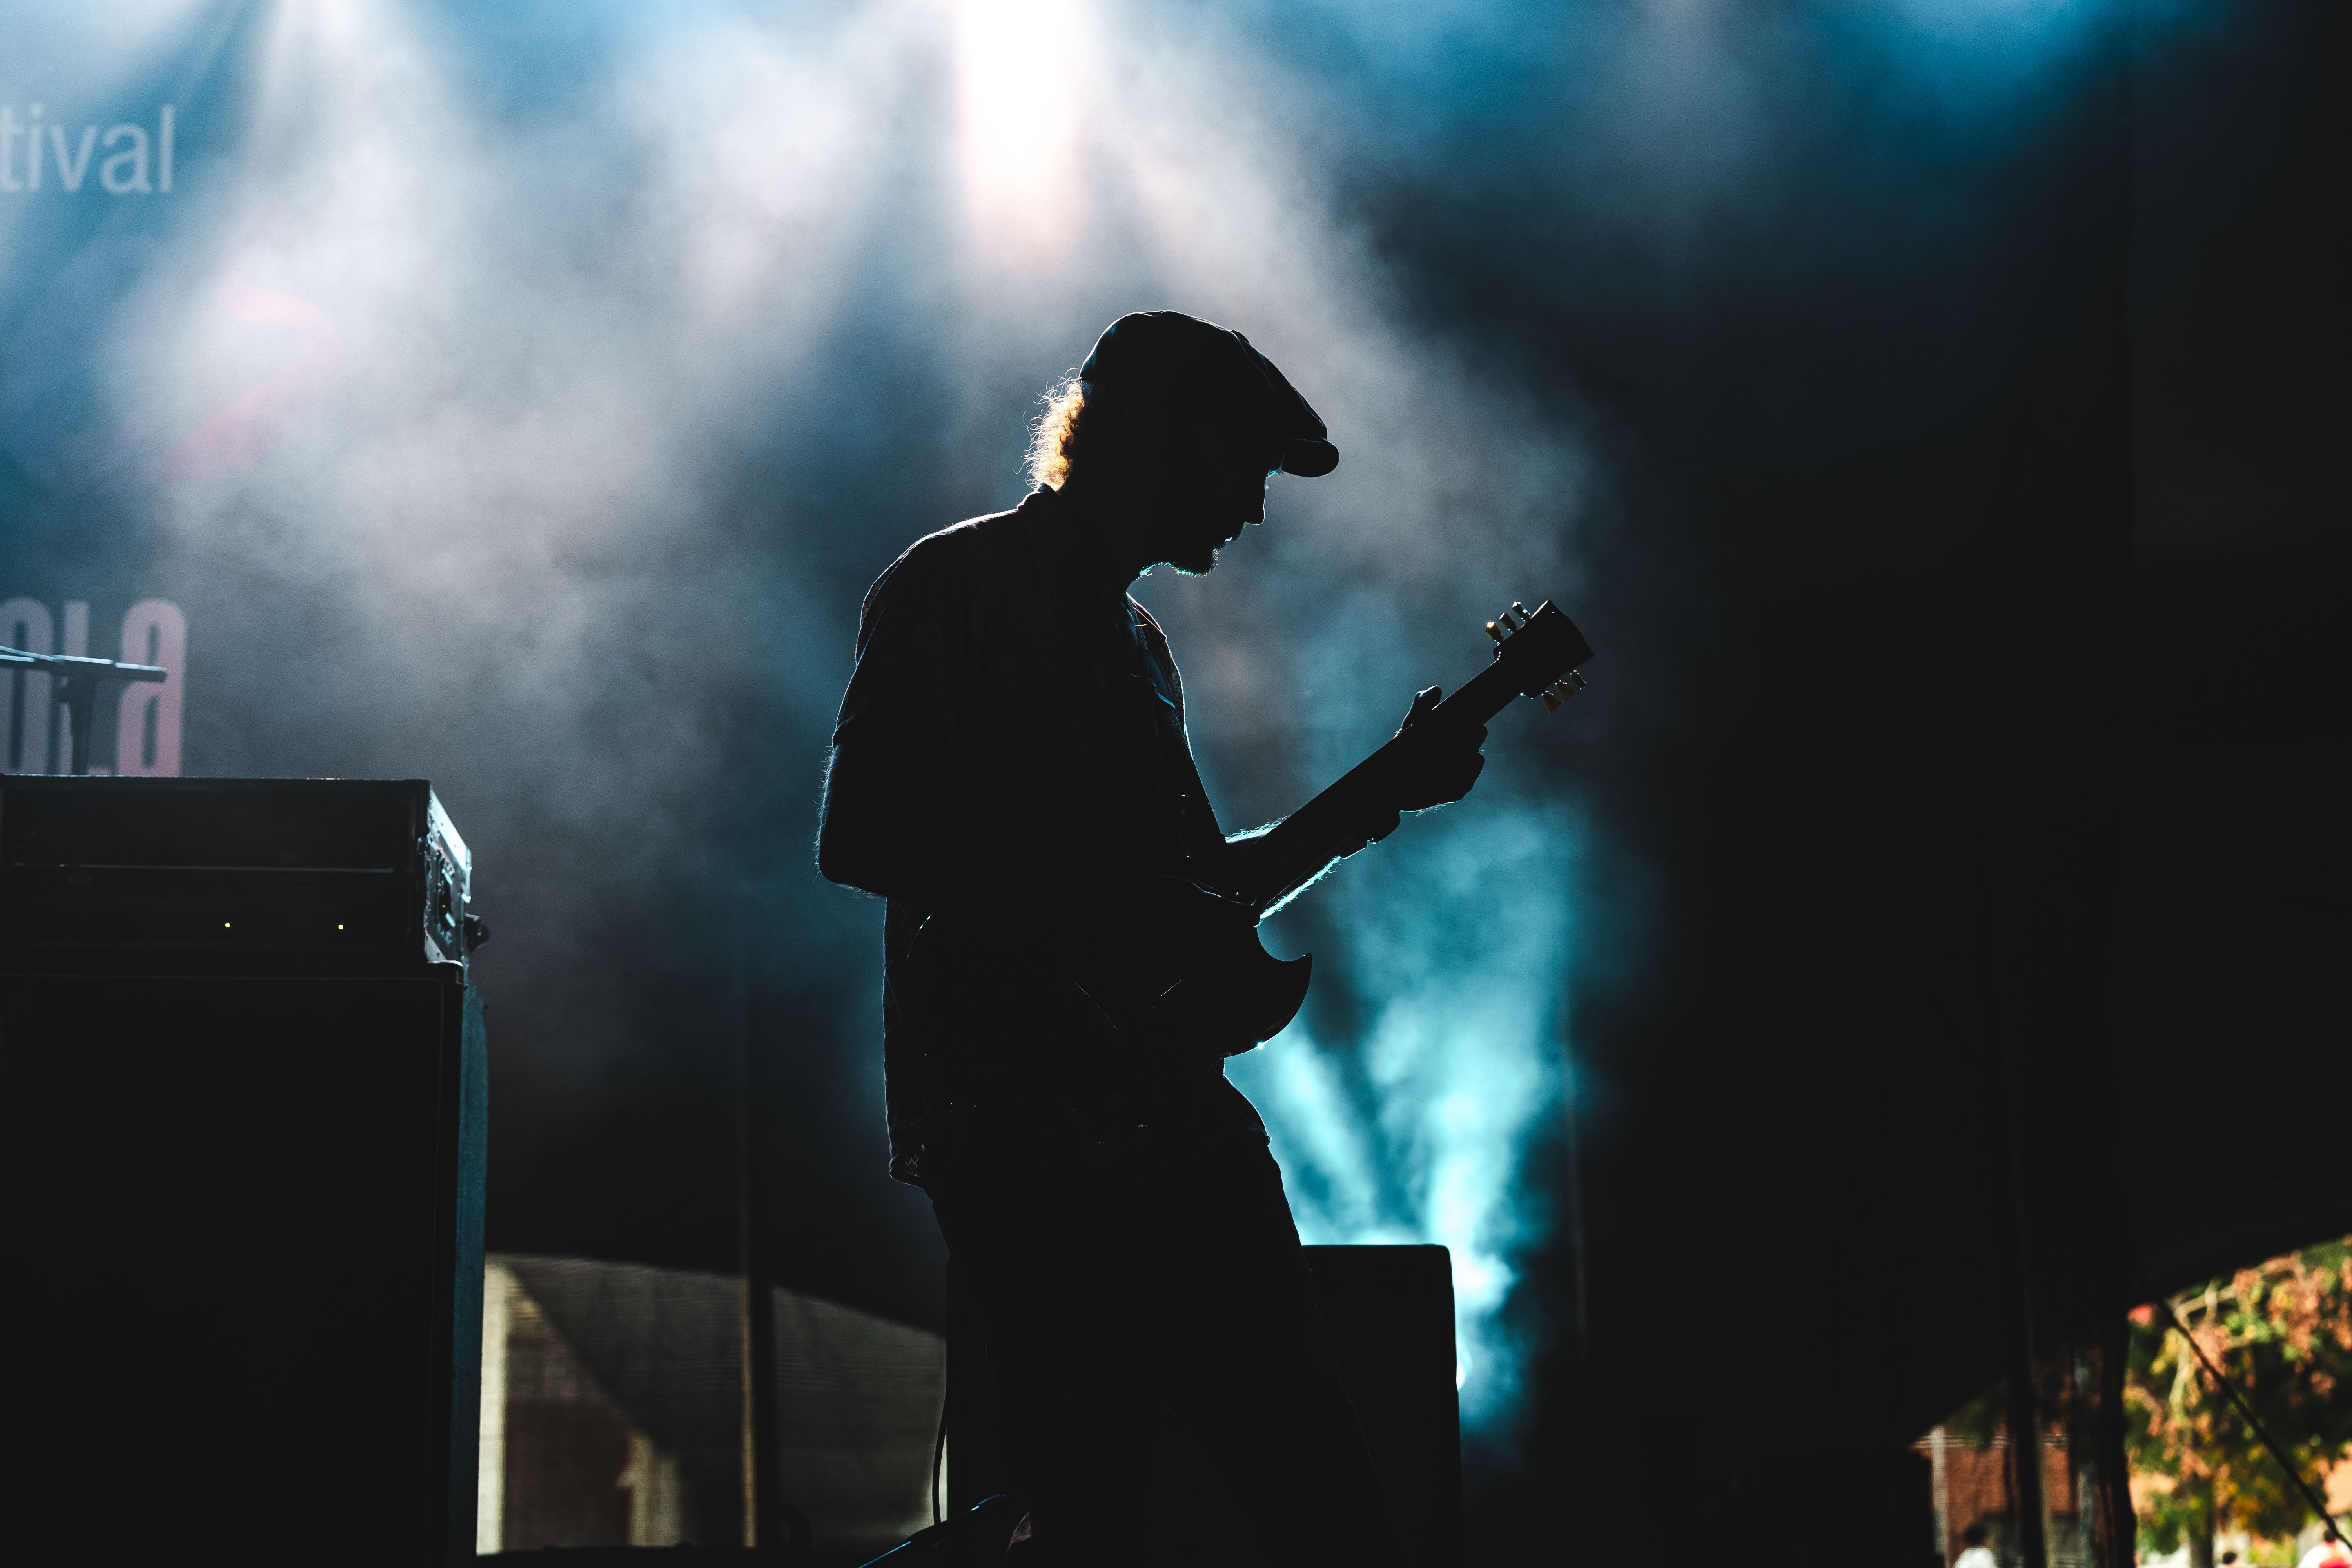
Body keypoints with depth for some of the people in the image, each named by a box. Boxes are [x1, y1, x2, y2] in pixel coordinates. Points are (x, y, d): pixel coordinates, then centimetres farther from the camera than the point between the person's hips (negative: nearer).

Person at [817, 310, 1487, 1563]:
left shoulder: (1133, 633, 23)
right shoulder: (954, 590, -4)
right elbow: (856, 838, -14)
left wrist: (1382, 796, 19)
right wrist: (1093, 906, -18)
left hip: (1176, 1121, 9)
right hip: (1021, 1130, -8)